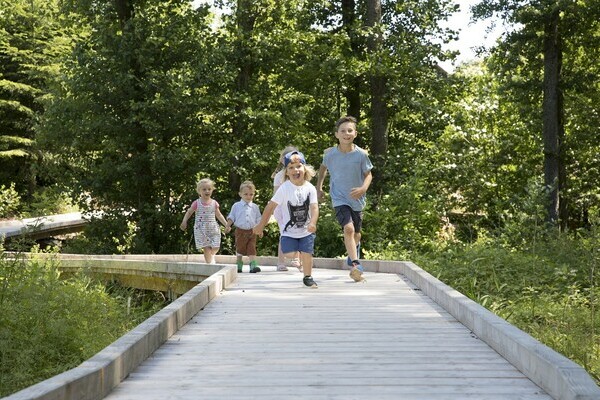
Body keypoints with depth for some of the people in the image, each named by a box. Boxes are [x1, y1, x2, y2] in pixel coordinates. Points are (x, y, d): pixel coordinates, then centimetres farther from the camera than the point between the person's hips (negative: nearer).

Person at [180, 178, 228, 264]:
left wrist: (226, 224, 10)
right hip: (201, 229, -3)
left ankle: (211, 255, 33)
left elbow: (219, 215, 16)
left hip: (213, 228, 3)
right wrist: (184, 222, -9)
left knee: (215, 248, -1)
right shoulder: (197, 203, -1)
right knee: (206, 248, -11)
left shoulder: (214, 203, 6)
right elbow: (189, 212, 6)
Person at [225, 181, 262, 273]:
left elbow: (258, 219, 12)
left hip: (252, 231, 1)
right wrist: (228, 226, -5)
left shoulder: (255, 207, 7)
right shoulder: (236, 206, 2)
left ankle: (253, 265, -11)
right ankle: (239, 266, 20)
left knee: (252, 249, -7)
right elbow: (231, 217, 6)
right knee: (240, 249, 8)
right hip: (240, 231, -1)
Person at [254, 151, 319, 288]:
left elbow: (314, 207, -14)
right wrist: (261, 225, -5)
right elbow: (271, 206, -7)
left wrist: (313, 223, -32)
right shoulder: (284, 188, -11)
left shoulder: (310, 188, -6)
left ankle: (308, 277, 25)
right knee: (289, 255, -12)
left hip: (306, 230, 2)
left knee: (306, 254, 2)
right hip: (288, 231, -2)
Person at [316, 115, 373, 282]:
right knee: (348, 228, -25)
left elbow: (368, 175, -3)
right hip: (339, 199, -2)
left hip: (357, 199, 2)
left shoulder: (361, 154, -13)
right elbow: (323, 167, 12)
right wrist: (319, 187, 16)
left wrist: (363, 188, -23)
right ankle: (356, 265, -28)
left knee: (356, 233, 18)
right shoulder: (330, 153, -10)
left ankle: (354, 247, 54)